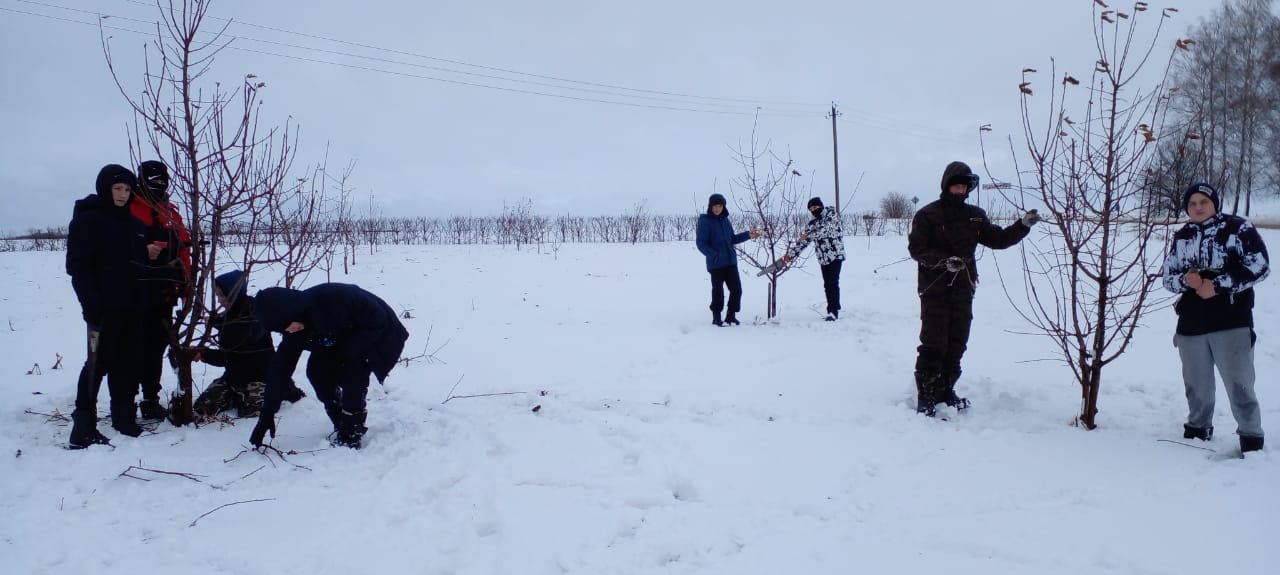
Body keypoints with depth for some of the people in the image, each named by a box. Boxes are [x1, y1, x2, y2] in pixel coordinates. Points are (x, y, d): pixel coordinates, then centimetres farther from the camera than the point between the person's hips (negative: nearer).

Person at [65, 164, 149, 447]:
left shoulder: (132, 222, 15)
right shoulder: (87, 219, -5)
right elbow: (77, 265, -11)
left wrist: (143, 299, 11)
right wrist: (91, 303, -19)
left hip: (131, 305, 6)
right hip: (104, 306, -6)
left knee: (127, 362, 9)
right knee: (98, 361, -6)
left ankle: (124, 417, 17)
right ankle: (83, 425, -1)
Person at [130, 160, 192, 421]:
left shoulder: (171, 214, 17)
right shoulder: (129, 210, -5)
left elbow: (183, 247, 18)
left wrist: (185, 281, 13)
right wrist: (141, 252, -28)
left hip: (164, 293, 7)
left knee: (156, 347, 13)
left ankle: (151, 400, 23)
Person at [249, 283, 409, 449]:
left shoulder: (334, 297, -38)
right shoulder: (294, 329, -15)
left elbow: (377, 320, -29)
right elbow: (281, 368, -9)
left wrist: (349, 352, -32)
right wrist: (267, 414, -10)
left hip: (380, 336, -7)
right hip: (343, 342, 7)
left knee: (353, 371, -27)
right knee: (317, 370, -11)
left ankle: (352, 434, -12)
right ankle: (342, 427, 6)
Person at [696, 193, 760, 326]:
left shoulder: (725, 220, 12)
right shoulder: (705, 222, -7)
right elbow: (701, 244, -10)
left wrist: (748, 235, 14)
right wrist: (714, 254, -24)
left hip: (730, 261, 6)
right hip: (716, 264, -6)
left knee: (736, 289, 5)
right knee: (718, 291, 0)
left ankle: (731, 316, 19)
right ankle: (716, 318, 14)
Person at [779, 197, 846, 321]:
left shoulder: (831, 214, -2)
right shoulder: (811, 224, 12)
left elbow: (827, 229, -20)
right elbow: (802, 242, 10)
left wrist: (809, 235, -25)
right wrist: (790, 254, 0)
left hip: (836, 254, -6)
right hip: (823, 258, 6)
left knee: (833, 283, -13)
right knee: (827, 285, 5)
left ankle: (833, 311, -15)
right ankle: (833, 309, 11)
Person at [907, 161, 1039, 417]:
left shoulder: (974, 216, 12)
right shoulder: (928, 214, -4)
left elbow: (998, 239, 13)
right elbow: (916, 249, -8)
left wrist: (1022, 225, -1)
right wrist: (944, 261, -21)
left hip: (963, 289, 6)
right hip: (935, 288, -5)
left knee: (957, 343, 9)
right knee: (933, 344, -7)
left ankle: (945, 390, 21)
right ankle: (925, 396, -1)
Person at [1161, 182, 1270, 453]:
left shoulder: (1238, 228, -2)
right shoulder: (1181, 237, 13)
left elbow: (1260, 267, -8)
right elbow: (1168, 277, 15)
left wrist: (1218, 284, -14)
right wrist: (1185, 280, -8)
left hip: (1231, 322, -5)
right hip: (1190, 324, 5)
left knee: (1239, 384, -6)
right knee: (1196, 385, 14)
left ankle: (1251, 438, 6)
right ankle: (1197, 429, 30)